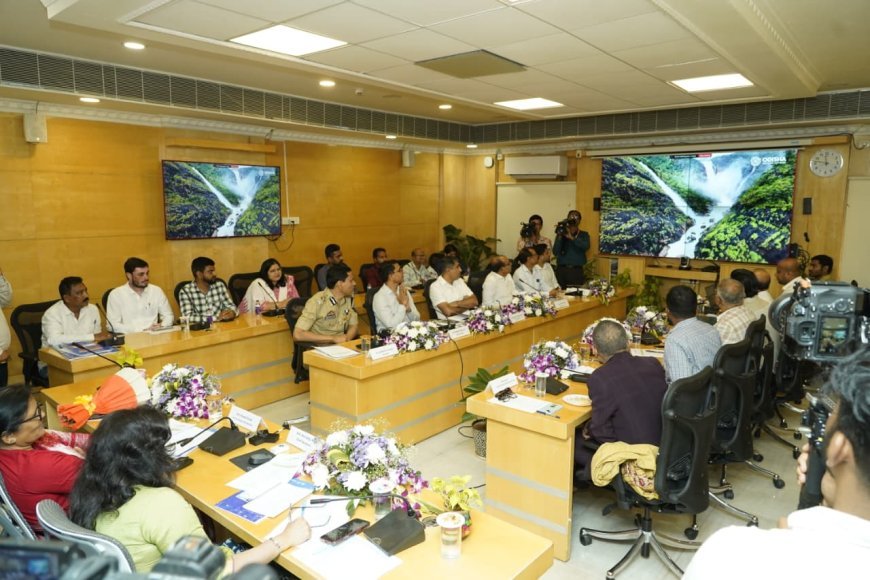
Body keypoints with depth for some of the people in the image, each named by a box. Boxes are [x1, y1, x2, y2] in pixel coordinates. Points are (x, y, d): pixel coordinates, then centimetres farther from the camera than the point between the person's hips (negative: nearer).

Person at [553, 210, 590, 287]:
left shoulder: (584, 234, 12)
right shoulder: (561, 234, 11)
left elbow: (586, 246, -10)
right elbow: (555, 252, 0)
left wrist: (571, 237, -17)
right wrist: (560, 237, -11)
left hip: (576, 270, 0)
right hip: (562, 269, 0)